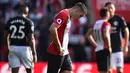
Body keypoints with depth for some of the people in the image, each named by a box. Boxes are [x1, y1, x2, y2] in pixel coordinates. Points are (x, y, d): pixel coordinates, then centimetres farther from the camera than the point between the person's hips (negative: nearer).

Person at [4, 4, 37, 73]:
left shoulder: (10, 21, 4)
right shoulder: (28, 22, -7)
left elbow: (6, 36, 9)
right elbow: (31, 39, -11)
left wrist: (8, 48, 24)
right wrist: (34, 53, -6)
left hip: (13, 48, 3)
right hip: (24, 48, -3)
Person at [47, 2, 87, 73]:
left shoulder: (68, 17, 15)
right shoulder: (63, 14, -14)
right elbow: (52, 29, -26)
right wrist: (59, 47, -20)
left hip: (64, 53, 9)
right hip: (56, 53, -9)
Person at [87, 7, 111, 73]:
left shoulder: (96, 24, 13)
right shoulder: (106, 24, -11)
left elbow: (88, 35, 22)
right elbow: (106, 35, -26)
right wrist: (109, 47, -15)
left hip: (97, 50, 8)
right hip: (104, 50, -8)